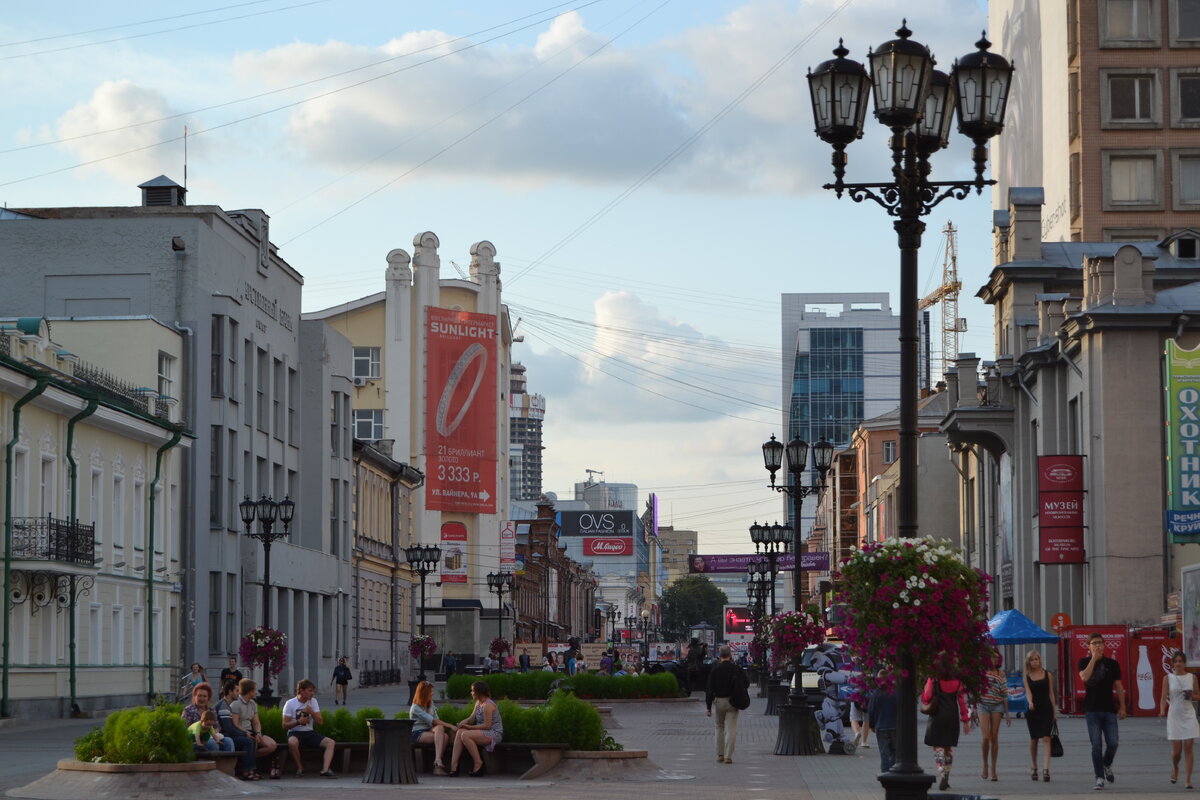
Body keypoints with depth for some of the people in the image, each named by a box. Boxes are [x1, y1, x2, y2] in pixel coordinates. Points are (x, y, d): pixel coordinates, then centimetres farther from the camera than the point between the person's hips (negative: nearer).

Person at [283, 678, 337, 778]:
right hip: (295, 733, -4)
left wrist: (312, 712, -14)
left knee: (330, 742, -19)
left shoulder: (313, 702, 7)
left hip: (309, 732, 4)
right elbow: (285, 726, -7)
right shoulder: (290, 703, -4)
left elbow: (320, 722, 3)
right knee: (292, 742, -40)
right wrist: (298, 722, -22)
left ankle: (325, 770, -32)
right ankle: (300, 768, -17)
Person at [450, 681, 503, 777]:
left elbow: (487, 725, -20)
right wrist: (462, 723, -7)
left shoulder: (488, 705, -16)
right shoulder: (478, 703, 15)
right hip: (484, 733, 10)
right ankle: (453, 765, -19)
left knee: (465, 735, -28)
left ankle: (478, 764, -21)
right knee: (459, 732, -10)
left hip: (494, 733, -10)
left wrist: (470, 727, -16)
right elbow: (472, 718, 14)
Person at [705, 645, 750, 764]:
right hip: (733, 702, -1)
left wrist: (709, 706, -2)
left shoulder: (714, 670, -5)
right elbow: (746, 683, 1)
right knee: (731, 729, -1)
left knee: (720, 728, 16)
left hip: (719, 701, 1)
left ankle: (720, 755, 17)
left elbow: (709, 689, -5)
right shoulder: (736, 669, -6)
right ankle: (728, 756, -8)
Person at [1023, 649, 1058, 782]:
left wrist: (1054, 712, 4)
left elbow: (1051, 693, 6)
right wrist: (1030, 702, -29)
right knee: (1033, 740, 9)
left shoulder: (1047, 674, 4)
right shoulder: (1026, 677, 6)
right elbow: (1028, 691, -8)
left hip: (1046, 710, -1)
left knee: (1046, 739, -12)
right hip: (1032, 711, 1)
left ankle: (1046, 769, -21)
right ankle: (1034, 769, 22)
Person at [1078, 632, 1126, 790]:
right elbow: (1084, 677, -17)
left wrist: (1122, 707, 4)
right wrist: (1094, 658, -14)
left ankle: (1107, 766, 27)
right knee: (1096, 745, -4)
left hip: (1109, 709, 1)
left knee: (1113, 743, -3)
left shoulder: (1112, 663, 7)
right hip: (1091, 710, -1)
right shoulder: (1084, 662, 4)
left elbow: (1118, 686, 9)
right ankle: (1100, 778, 1)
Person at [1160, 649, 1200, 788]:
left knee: (1188, 748, -5)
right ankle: (1175, 768, 30)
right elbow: (1164, 697, -6)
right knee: (1176, 749, -2)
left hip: (1189, 715, 1)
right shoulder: (1168, 678, 0)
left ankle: (1188, 779, -4)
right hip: (1174, 716, -1)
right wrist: (1162, 711, -24)